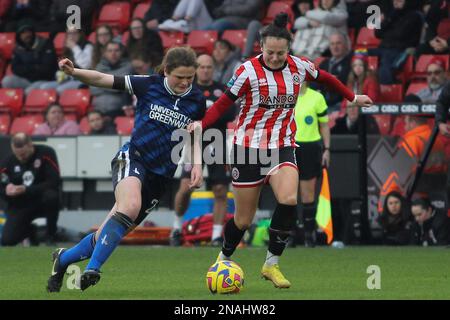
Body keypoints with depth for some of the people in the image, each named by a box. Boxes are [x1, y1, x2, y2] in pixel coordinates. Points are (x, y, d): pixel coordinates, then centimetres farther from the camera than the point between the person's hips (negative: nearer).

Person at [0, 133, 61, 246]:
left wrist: (26, 190, -29)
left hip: (42, 202, -2)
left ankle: (51, 234, -13)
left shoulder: (46, 153, -15)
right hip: (20, 206, 2)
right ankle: (28, 231, 20)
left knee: (51, 196, -38)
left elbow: (54, 182, -21)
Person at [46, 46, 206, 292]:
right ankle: (92, 269, -34)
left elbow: (195, 136, 18)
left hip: (160, 175, 4)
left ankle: (64, 258, 28)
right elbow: (104, 80, -3)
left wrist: (197, 164, 2)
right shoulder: (149, 85, -5)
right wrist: (74, 72, -19)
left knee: (109, 234, 3)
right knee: (130, 206, -37)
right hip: (132, 158, -4)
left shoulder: (196, 101, 2)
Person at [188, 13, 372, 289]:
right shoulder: (248, 71, -12)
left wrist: (352, 97, 31)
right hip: (249, 146, -3)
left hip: (282, 146, 3)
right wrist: (202, 124, -28)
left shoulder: (299, 67, -1)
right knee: (244, 219, 1)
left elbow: (325, 78, 19)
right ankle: (224, 259, 31)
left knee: (289, 200, -25)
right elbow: (225, 102, -11)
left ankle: (271, 264, -9)